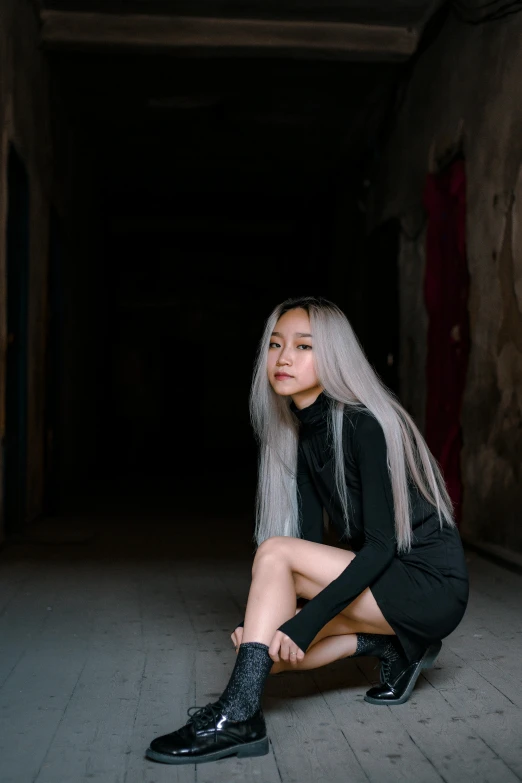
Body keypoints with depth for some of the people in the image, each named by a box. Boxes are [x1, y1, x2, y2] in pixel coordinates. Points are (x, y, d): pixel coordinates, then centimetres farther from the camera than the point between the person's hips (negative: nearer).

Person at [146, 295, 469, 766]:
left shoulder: (363, 425, -19)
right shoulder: (302, 434, 5)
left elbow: (382, 545, -23)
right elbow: (310, 538, 3)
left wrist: (303, 624, -29)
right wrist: (267, 619, -10)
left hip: (430, 586, -8)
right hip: (380, 578, 8)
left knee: (275, 552, -24)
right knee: (272, 650, -8)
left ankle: (238, 717, -27)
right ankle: (389, 645, 5)